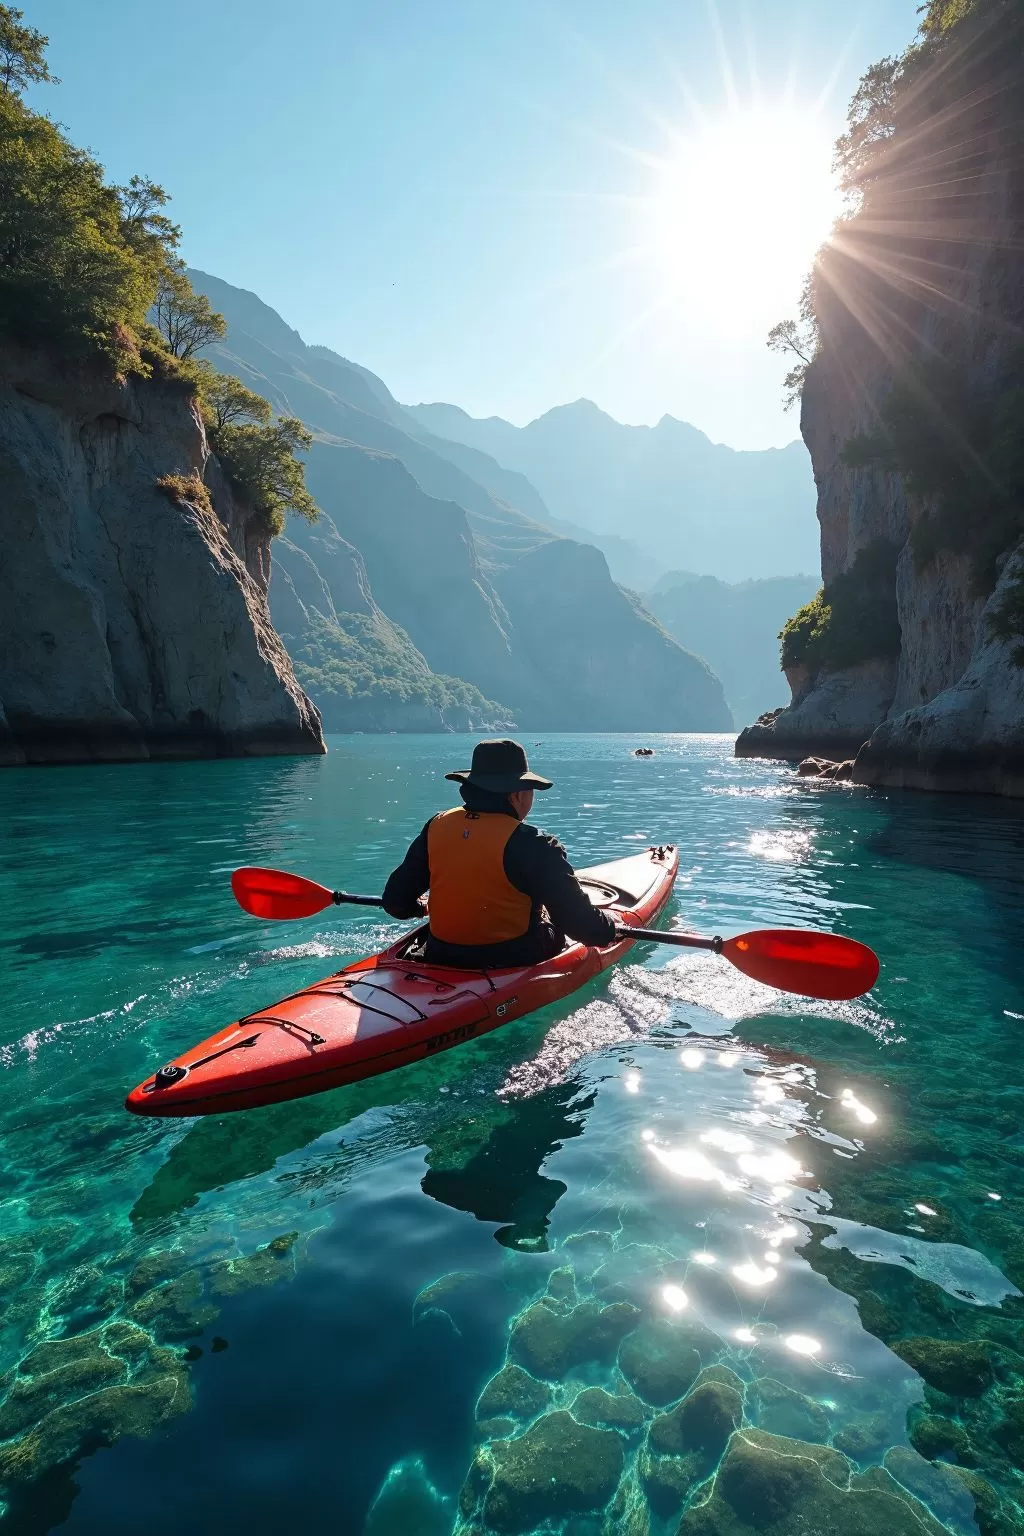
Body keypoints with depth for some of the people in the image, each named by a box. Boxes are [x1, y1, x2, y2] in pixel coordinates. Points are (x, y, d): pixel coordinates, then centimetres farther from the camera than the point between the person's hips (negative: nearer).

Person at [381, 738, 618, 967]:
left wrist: (419, 908, 24)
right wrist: (609, 928, 3)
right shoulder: (530, 845, -21)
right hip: (512, 964, -5)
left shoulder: (437, 826, -5)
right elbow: (579, 922, -19)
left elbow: (394, 901, 2)